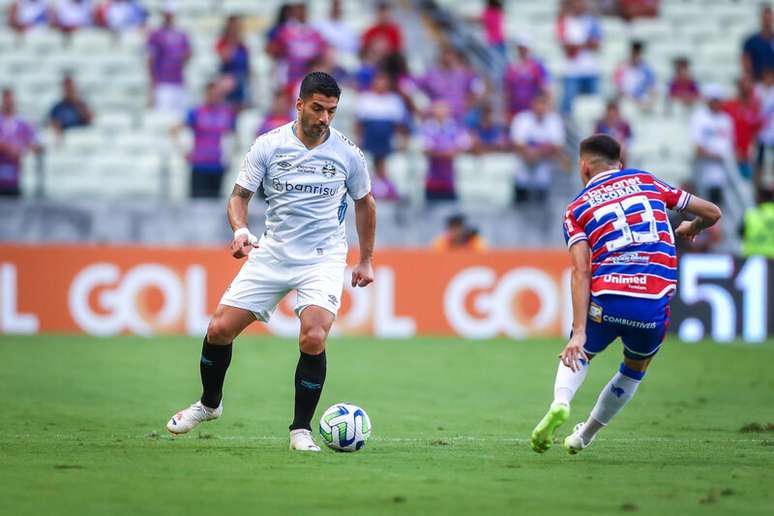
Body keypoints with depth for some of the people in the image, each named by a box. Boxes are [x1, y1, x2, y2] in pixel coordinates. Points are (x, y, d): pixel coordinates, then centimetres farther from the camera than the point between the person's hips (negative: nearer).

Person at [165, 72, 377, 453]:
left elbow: (364, 203, 13)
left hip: (323, 260, -2)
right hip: (272, 253, 2)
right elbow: (239, 195, 3)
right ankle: (209, 404, 26)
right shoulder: (268, 145, -4)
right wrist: (240, 229, -19)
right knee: (219, 329, -3)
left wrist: (366, 260, 14)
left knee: (313, 338, -24)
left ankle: (301, 429, -7)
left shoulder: (347, 153, -3)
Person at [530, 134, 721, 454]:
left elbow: (581, 272, -4)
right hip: (654, 307, 1)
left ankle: (560, 403, -4)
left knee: (579, 355, 26)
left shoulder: (577, 209, 10)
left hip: (606, 303, -1)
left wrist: (579, 331, -10)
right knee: (634, 370, 28)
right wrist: (690, 229, 42)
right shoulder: (647, 181, 16)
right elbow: (712, 213, 19)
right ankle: (584, 436, 36)